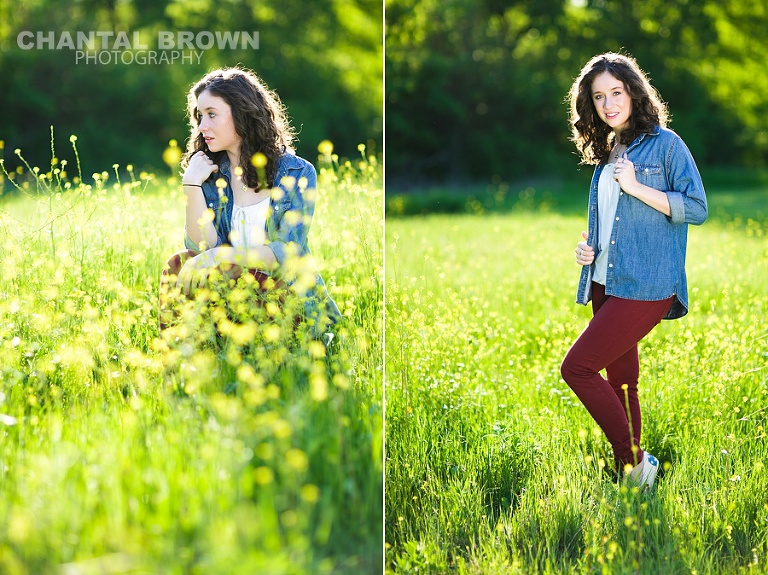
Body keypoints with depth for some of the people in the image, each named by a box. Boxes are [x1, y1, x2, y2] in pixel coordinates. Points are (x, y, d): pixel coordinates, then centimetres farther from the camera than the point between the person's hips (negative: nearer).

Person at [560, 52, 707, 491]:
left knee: (578, 366, -16)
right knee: (620, 382, 11)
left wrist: (636, 187, -17)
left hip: (646, 287, -8)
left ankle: (635, 459, -5)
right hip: (605, 285, 8)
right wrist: (588, 246, 7)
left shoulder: (664, 144, -5)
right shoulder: (605, 153, 16)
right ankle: (629, 474, 20)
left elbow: (697, 208, -10)